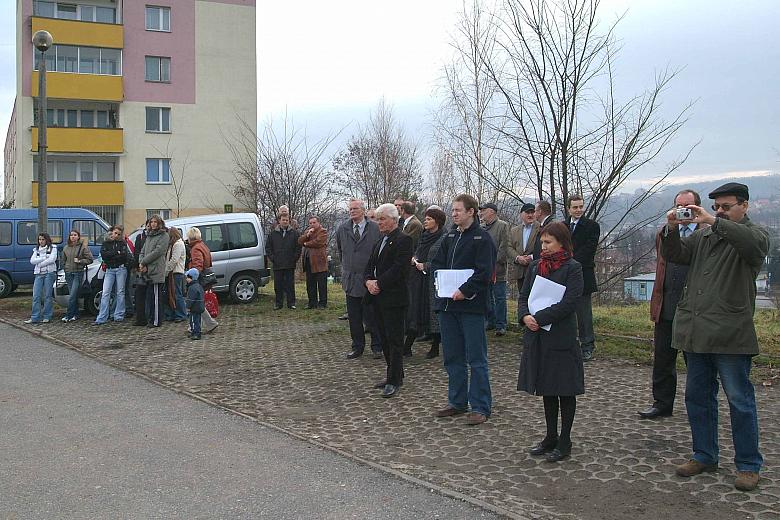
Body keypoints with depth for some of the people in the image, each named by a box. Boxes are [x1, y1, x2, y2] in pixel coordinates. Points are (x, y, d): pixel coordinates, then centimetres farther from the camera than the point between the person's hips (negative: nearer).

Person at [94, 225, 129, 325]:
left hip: (121, 269, -1)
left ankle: (119, 316, 10)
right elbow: (103, 254, -5)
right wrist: (117, 253, -9)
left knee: (120, 292, 3)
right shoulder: (106, 243, 10)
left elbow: (125, 255, -9)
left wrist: (110, 256, -9)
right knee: (105, 293, -5)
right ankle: (102, 318, -7)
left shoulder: (123, 243, 7)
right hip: (109, 270, 1)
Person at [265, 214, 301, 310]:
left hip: (290, 265, -1)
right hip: (277, 265, 1)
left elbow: (298, 248, 5)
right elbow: (268, 248, 10)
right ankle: (279, 303, 13)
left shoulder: (295, 234, 5)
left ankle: (291, 303, 7)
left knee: (290, 285, 2)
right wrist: (272, 258, 0)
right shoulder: (272, 234, 8)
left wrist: (294, 259, -3)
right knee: (278, 286, 5)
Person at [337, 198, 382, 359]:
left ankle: (377, 347, 13)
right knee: (354, 317, 9)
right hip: (350, 279, 4)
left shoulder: (375, 229, -5)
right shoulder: (342, 230, 7)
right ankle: (357, 347, 19)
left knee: (372, 316, 2)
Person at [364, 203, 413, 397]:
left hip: (394, 298, -9)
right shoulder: (380, 242, 18)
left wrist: (379, 283, -16)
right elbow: (370, 265, 16)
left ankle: (394, 381, 1)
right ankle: (394, 375, 24)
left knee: (394, 340, -3)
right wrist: (369, 281, -3)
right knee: (385, 339, 14)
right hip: (378, 298, 9)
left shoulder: (403, 240, -10)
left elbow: (399, 268, -19)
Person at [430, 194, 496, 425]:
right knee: (453, 357, 14)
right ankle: (457, 402, 26)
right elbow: (436, 263, 18)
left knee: (476, 358, -1)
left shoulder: (482, 238, -8)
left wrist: (464, 290, -19)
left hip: (471, 305, -7)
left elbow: (484, 272, -16)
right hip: (447, 304, 7)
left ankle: (481, 407, 7)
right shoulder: (450, 236, 14)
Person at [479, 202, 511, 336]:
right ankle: (491, 322, 22)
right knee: (487, 298, 12)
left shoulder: (503, 226, -4)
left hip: (497, 270, -6)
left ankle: (500, 325, 1)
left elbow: (503, 248, -10)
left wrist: (496, 265, -15)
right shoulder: (481, 228, 15)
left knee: (499, 298, -3)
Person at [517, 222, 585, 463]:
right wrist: (525, 316, -11)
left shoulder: (572, 268, -8)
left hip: (561, 337, -6)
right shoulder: (535, 266, 10)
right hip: (537, 337, 6)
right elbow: (523, 296, 9)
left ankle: (564, 442, 14)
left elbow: (568, 303, -16)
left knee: (565, 391, 5)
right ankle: (551, 437, 26)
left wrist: (539, 318, -19)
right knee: (547, 389, 14)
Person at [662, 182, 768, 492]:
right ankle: (704, 456, 26)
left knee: (740, 400, 0)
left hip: (730, 335, -6)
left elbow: (753, 244, -23)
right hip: (696, 332, 6)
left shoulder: (754, 234, 0)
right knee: (697, 396, 13)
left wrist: (714, 222, -27)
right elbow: (674, 255, 11)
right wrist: (672, 230, -7)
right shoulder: (702, 236, 19)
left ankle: (748, 465, 11)